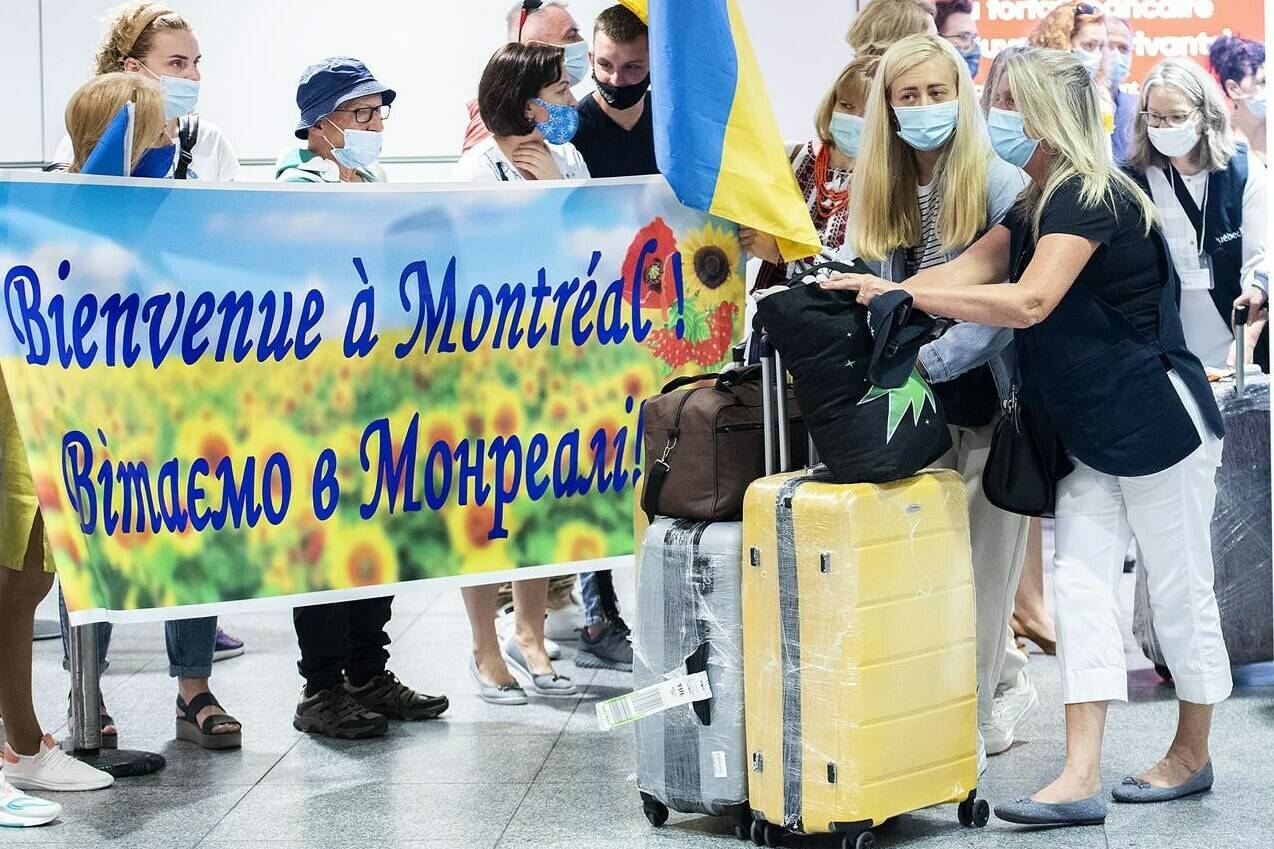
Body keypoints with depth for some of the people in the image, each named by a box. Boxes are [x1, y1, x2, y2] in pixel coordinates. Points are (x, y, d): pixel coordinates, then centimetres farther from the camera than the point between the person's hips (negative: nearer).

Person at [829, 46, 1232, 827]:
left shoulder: (1092, 197, -18)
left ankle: (1192, 755, 22)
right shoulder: (1033, 210, 13)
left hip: (1158, 424, -9)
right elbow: (965, 272, 1)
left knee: (1180, 592, 5)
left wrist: (900, 293, -28)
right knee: (1081, 586, 1)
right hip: (1091, 438, 9)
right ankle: (1083, 778, -1)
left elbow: (1029, 302, -30)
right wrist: (867, 296, -11)